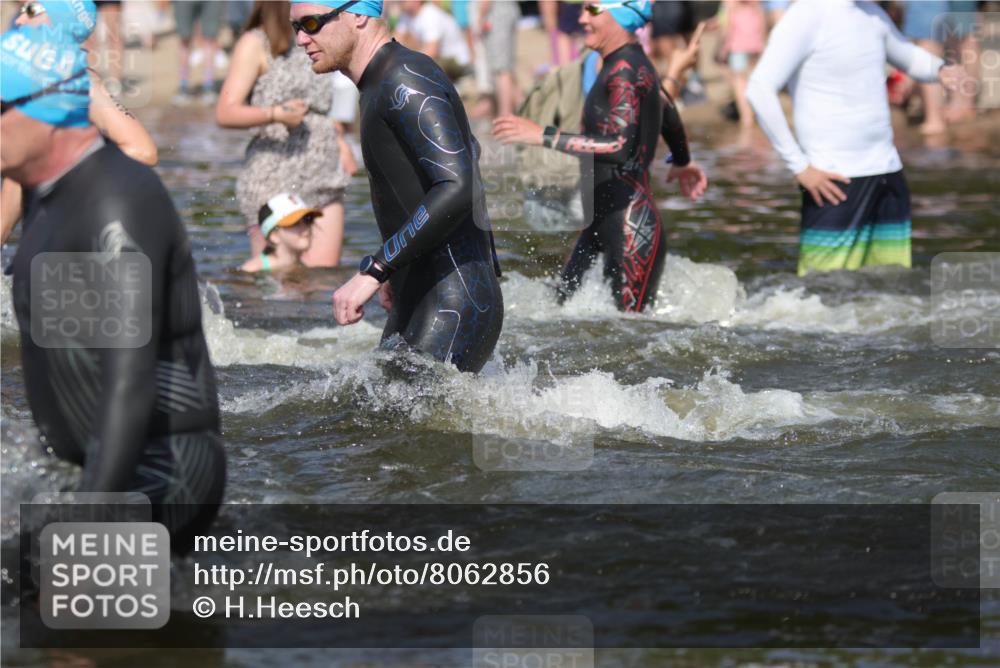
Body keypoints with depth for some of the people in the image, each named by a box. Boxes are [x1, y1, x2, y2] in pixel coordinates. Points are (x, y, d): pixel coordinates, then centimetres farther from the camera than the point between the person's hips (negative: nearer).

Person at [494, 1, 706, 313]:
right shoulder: (629, 65, 14)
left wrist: (545, 136, -31)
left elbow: (622, 147, -29)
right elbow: (669, 114, 32)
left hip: (633, 229, -10)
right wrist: (682, 162, 52)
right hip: (602, 224, 10)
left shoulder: (625, 72, -16)